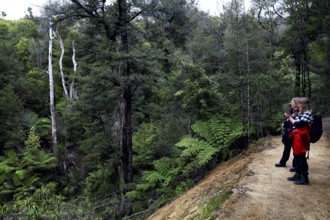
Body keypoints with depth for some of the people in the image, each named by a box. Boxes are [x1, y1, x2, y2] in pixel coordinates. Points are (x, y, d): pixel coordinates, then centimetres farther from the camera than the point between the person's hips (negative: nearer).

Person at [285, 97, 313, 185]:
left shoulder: (308, 113, -13)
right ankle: (298, 175, 24)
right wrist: (290, 117, 8)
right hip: (297, 137, 10)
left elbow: (299, 124, -19)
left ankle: (305, 178, 0)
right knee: (296, 156, 14)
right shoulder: (301, 113, 17)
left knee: (301, 157, -6)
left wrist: (290, 117, -10)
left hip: (302, 138, -10)